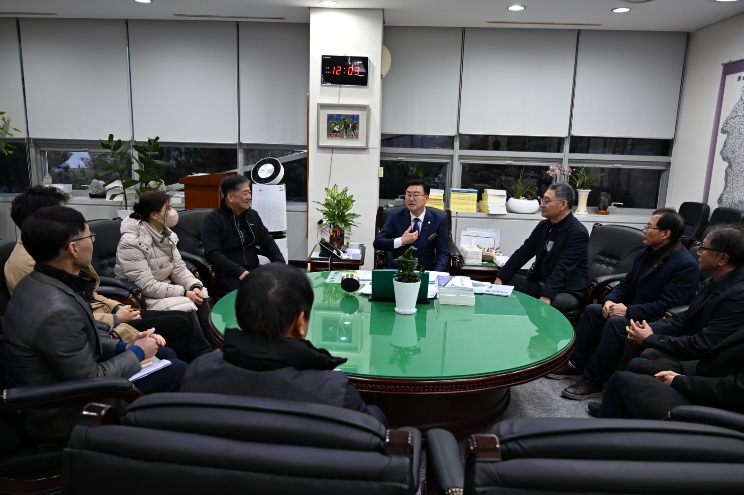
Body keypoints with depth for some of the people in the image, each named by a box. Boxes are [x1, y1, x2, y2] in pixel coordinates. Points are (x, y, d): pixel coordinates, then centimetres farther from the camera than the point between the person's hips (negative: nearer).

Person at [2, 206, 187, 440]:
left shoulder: (41, 282, -5)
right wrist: (137, 353, -11)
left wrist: (124, 346, -3)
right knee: (177, 372, -4)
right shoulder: (57, 310, -35)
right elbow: (90, 382, -24)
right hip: (63, 411, -9)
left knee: (165, 355, 13)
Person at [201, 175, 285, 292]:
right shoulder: (213, 220, -4)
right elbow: (213, 254, -15)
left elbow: (267, 241, 17)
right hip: (227, 274, -6)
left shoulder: (253, 215, 14)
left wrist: (279, 262, -3)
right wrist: (239, 272, -28)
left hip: (253, 270, 6)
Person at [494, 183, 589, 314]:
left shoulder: (578, 233, -18)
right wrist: (500, 278, -7)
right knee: (505, 283, -6)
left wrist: (546, 296, -39)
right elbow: (523, 253, 4)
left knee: (546, 308, -37)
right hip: (539, 283, 8)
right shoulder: (543, 225, 6)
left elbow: (562, 269, -28)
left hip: (567, 291, -8)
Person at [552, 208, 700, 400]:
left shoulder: (686, 264, -19)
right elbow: (626, 283, 13)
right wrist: (610, 300, -8)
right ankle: (577, 364, -3)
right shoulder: (645, 254, 9)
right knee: (592, 310, -7)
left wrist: (628, 311, -27)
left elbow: (667, 305, -26)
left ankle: (594, 381, -22)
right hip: (631, 310, 9)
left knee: (616, 323, -32)